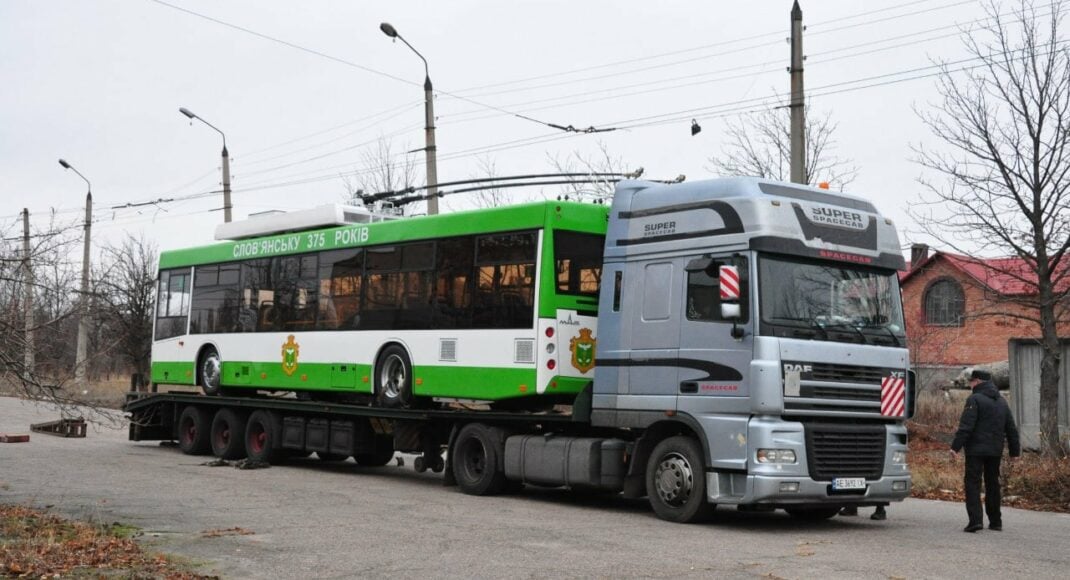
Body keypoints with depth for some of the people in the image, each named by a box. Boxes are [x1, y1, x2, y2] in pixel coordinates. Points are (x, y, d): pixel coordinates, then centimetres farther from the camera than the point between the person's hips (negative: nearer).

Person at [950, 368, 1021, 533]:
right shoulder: (1001, 402, 15)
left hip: (976, 450, -7)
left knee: (972, 483, -6)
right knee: (993, 484, 14)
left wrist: (955, 446, -18)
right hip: (995, 451, 7)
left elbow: (966, 426, -18)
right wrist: (1015, 450, 23)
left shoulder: (975, 399, -9)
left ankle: (975, 520, -16)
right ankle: (995, 521, 18)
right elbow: (1011, 429, 18)